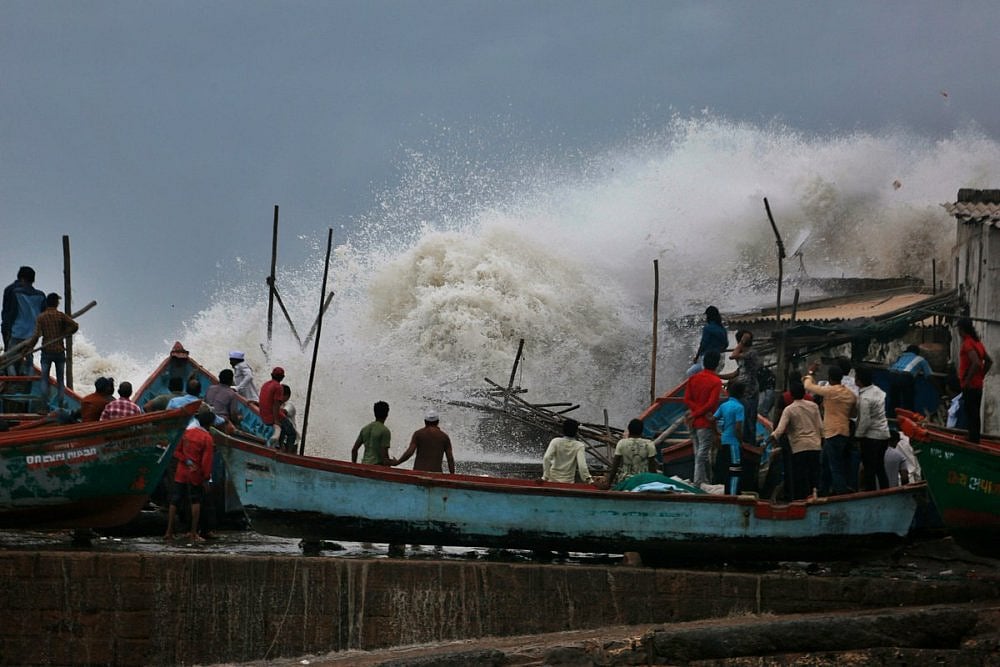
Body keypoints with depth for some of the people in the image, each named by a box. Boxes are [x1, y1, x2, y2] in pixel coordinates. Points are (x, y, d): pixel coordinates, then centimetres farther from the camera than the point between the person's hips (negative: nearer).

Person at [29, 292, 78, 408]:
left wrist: (29, 347, 1)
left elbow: (36, 335, -10)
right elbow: (75, 326, -13)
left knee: (44, 379, 4)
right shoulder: (61, 315, -4)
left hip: (46, 351, 0)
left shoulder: (41, 317, -2)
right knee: (60, 380, 8)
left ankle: (44, 404, -4)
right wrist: (64, 333, 1)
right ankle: (60, 404, 4)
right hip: (59, 351, 0)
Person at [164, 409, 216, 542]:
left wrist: (186, 461, -8)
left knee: (174, 501, 7)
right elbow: (206, 460, -14)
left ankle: (169, 532, 5)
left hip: (181, 473, 4)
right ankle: (193, 533, 5)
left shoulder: (187, 432, 4)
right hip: (196, 475, -4)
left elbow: (177, 452, 3)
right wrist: (206, 478, -10)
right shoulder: (207, 438, -12)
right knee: (196, 502, 8)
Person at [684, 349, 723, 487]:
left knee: (699, 453, 14)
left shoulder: (693, 378, 5)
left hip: (694, 423, 6)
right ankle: (698, 483, -7)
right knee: (702, 455, -4)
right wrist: (695, 414, -11)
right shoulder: (716, 382, -12)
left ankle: (707, 481, 23)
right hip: (706, 424, -6)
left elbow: (687, 400, 0)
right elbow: (711, 403, -19)